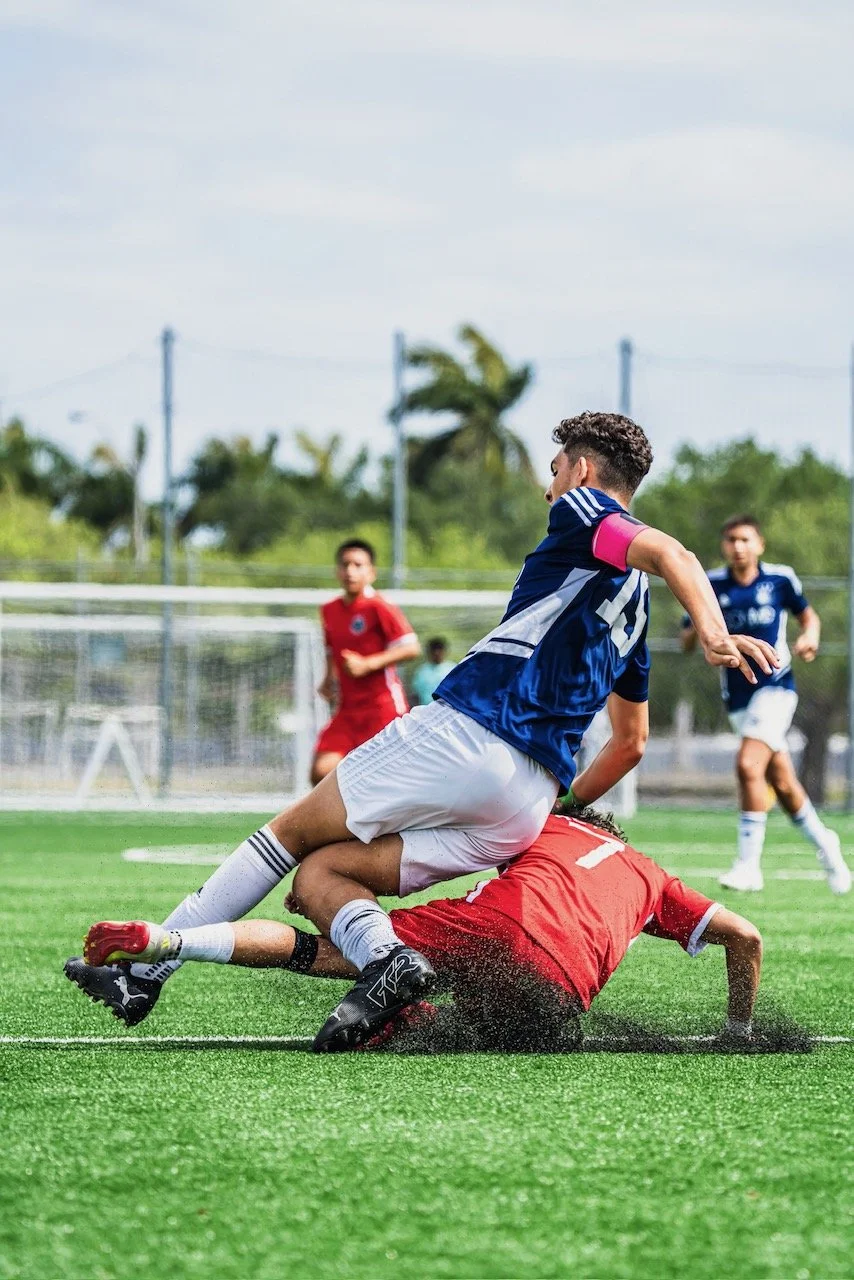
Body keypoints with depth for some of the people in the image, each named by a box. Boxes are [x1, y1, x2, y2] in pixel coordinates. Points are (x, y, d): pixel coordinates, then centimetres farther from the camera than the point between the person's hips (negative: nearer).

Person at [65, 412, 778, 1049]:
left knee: (293, 833, 9)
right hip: (529, 806, 7)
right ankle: (383, 952, -19)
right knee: (321, 872, 11)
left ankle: (146, 962, 8)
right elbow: (631, 741, 34)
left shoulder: (583, 514, 5)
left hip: (464, 730, -7)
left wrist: (714, 633, -35)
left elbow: (673, 553, -17)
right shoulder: (634, 604, 28)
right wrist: (564, 809, 41)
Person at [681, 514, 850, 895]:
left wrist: (810, 636, -7)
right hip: (737, 696, 3)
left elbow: (807, 614, 14)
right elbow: (686, 643, 3)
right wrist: (698, 630, -19)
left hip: (775, 686, -3)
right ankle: (823, 843, 33)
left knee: (749, 765, -22)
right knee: (782, 783, 8)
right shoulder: (711, 585, 0)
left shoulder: (780, 579, -3)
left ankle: (748, 864, -18)